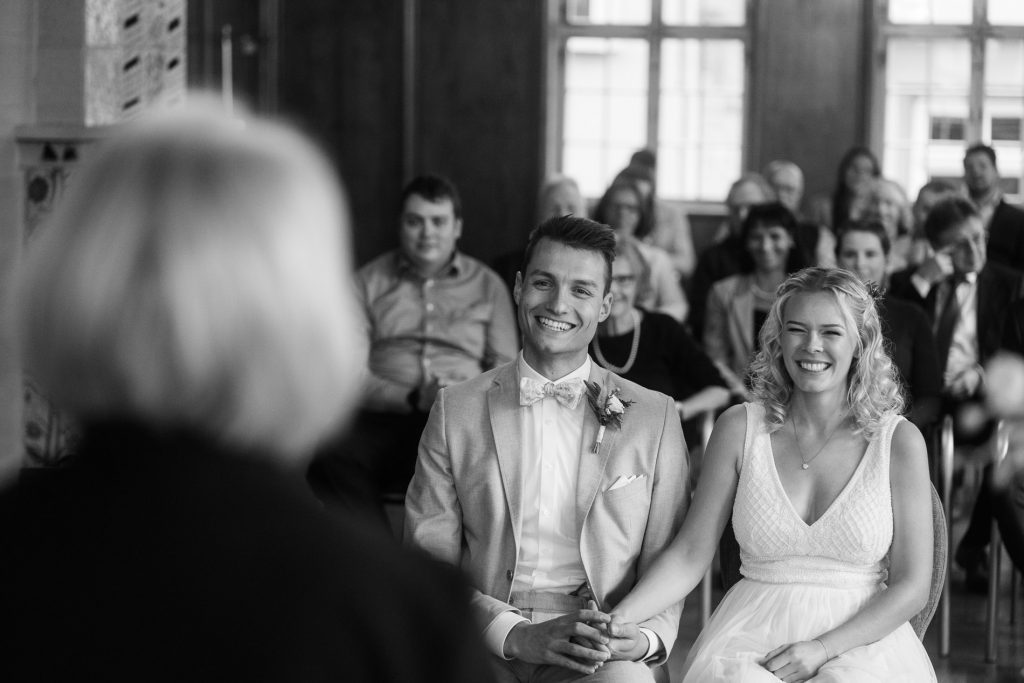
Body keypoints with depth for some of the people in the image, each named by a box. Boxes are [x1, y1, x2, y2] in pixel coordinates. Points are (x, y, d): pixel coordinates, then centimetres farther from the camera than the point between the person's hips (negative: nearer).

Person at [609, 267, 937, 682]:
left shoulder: (899, 441, 1)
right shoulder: (740, 428, 5)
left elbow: (911, 586, 1)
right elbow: (690, 553, 4)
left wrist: (823, 648, -11)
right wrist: (621, 618, -12)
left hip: (862, 642, -1)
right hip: (752, 638, 1)